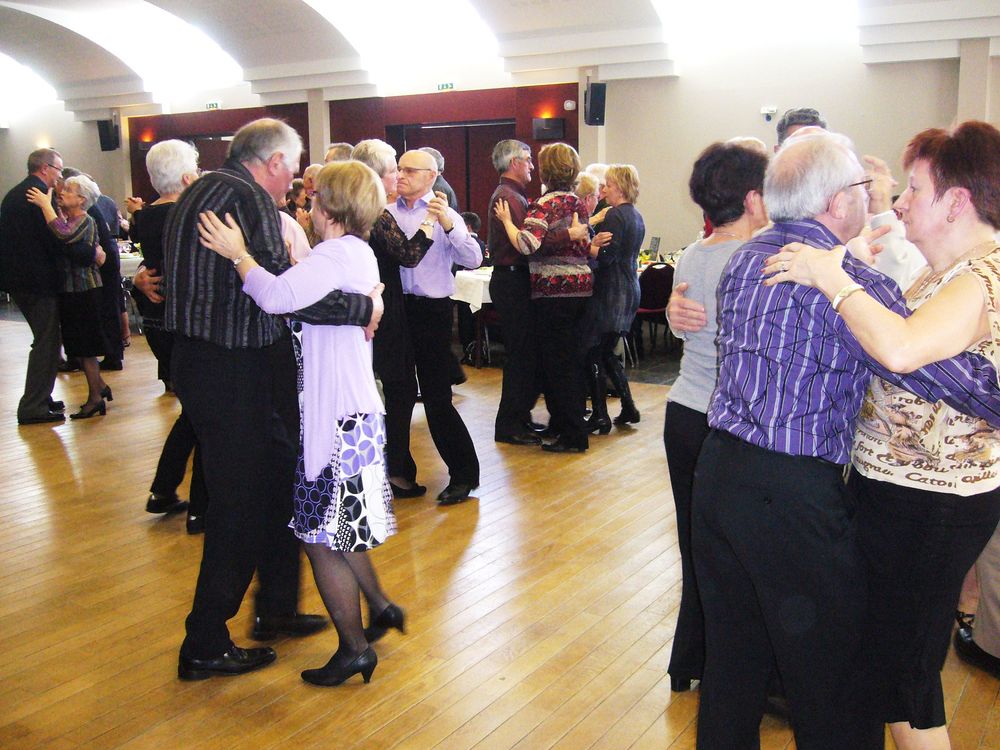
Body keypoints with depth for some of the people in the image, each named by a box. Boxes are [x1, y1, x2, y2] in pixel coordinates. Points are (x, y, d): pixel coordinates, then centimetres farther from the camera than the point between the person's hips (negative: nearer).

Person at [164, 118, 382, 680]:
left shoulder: (203, 191, 15)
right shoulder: (248, 197, -16)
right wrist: (362, 307, -18)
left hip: (205, 357, 10)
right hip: (231, 371, -10)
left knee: (279, 479, 18)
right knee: (240, 506, 0)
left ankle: (277, 609, 31)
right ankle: (205, 646, 13)